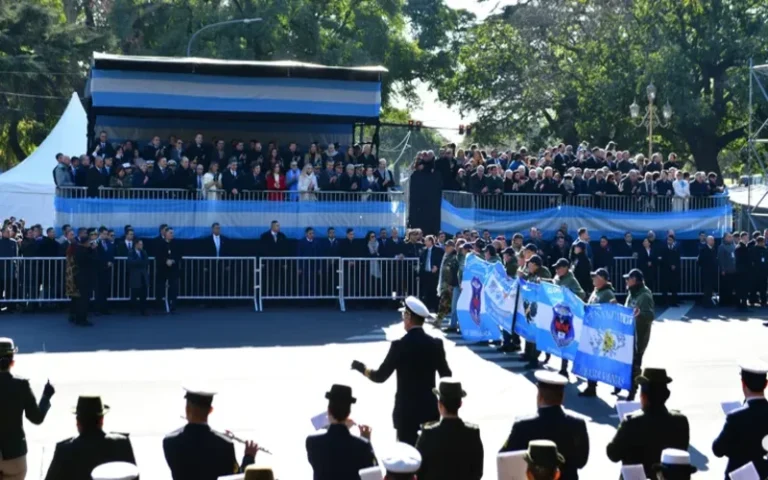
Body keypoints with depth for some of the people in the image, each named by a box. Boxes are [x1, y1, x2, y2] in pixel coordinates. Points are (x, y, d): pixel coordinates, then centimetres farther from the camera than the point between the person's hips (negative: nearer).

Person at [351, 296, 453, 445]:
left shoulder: (399, 345, -12)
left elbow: (380, 376, -6)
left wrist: (361, 368, 9)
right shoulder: (435, 344, -2)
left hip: (406, 410, -3)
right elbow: (446, 377, 3)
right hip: (430, 409, 3)